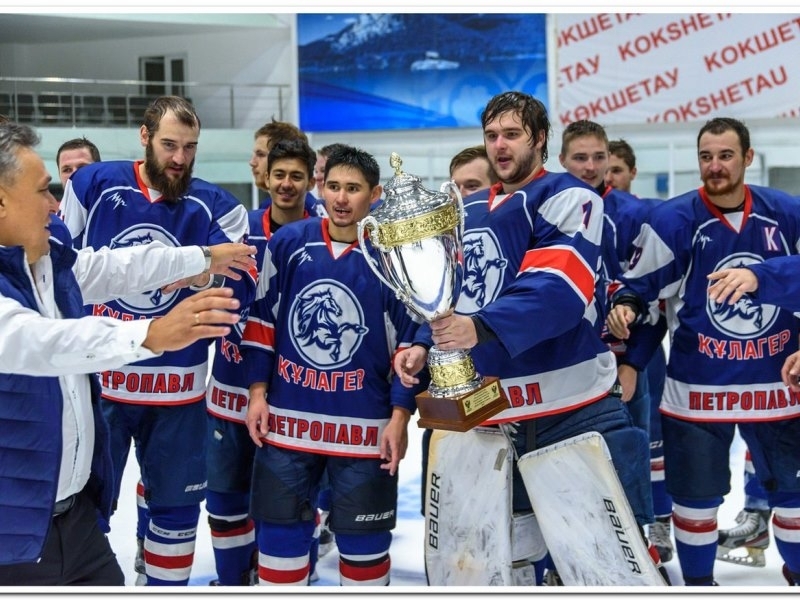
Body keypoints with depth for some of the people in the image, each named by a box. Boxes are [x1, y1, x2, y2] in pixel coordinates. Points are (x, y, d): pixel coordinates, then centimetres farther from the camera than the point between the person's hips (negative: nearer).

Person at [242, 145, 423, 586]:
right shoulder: (287, 242, 0)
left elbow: (412, 341, -3)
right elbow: (261, 318, 8)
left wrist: (400, 415, -7)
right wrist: (258, 390, 3)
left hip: (364, 425, -2)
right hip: (287, 419, 2)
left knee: (364, 539, 9)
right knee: (280, 531, 11)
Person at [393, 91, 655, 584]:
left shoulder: (568, 197, -5)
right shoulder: (468, 213, 18)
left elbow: (557, 289, -21)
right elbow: (451, 296, 24)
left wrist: (482, 328, -34)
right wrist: (424, 345, 4)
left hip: (576, 408, -7)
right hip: (493, 414, 7)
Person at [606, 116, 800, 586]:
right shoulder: (674, 219, -10)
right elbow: (639, 286, -4)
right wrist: (624, 309, -25)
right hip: (699, 385, -2)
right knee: (696, 492, 7)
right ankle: (698, 581, 27)